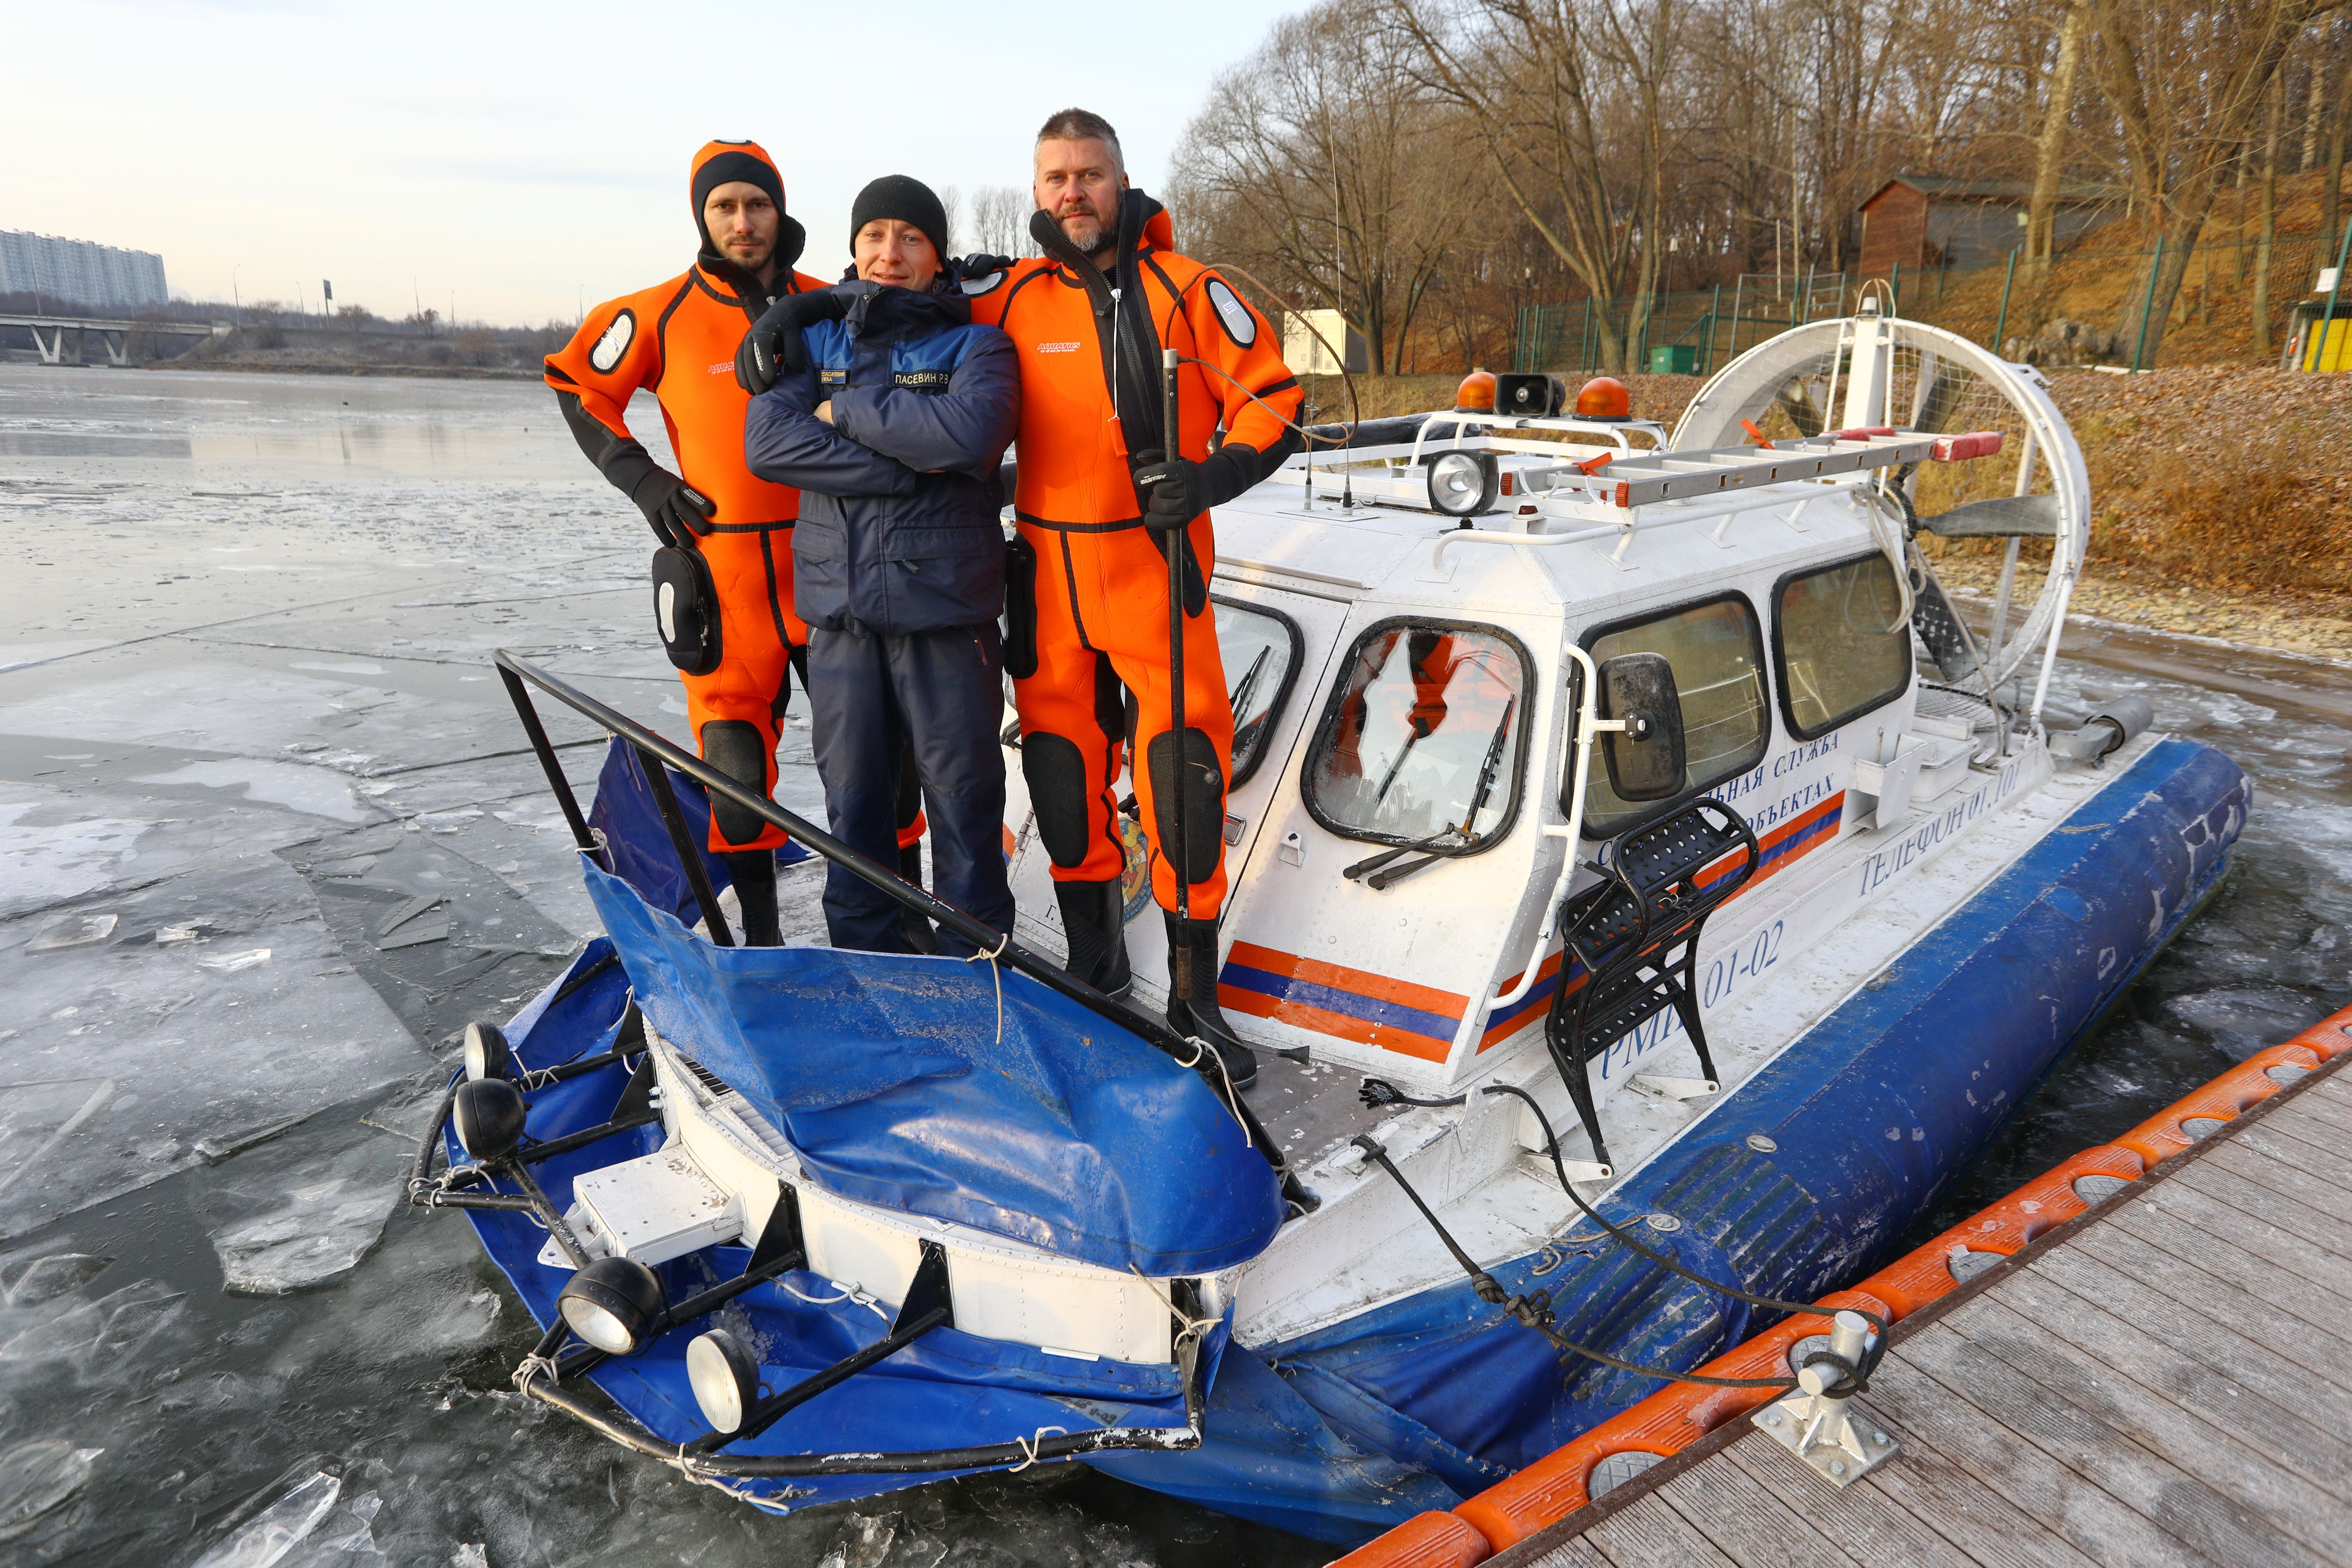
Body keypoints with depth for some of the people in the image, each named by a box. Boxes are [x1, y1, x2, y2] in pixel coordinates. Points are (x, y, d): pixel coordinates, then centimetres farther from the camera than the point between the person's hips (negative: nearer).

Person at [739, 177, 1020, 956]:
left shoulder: (977, 344, 5)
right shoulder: (812, 339, 13)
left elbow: (970, 432, -18)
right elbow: (767, 442, -5)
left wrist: (849, 409, -8)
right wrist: (906, 466, -12)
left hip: (948, 608, -3)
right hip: (840, 609, 3)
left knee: (964, 803, 3)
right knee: (852, 802, 10)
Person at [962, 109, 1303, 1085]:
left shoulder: (1185, 290, 0)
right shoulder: (1010, 298, 7)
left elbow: (1273, 399, 1)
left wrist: (1213, 475, -15)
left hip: (1157, 563, -3)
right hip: (1048, 573, 3)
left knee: (1183, 764, -7)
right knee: (1061, 762, 10)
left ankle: (1193, 988, 6)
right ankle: (1094, 960, 28)